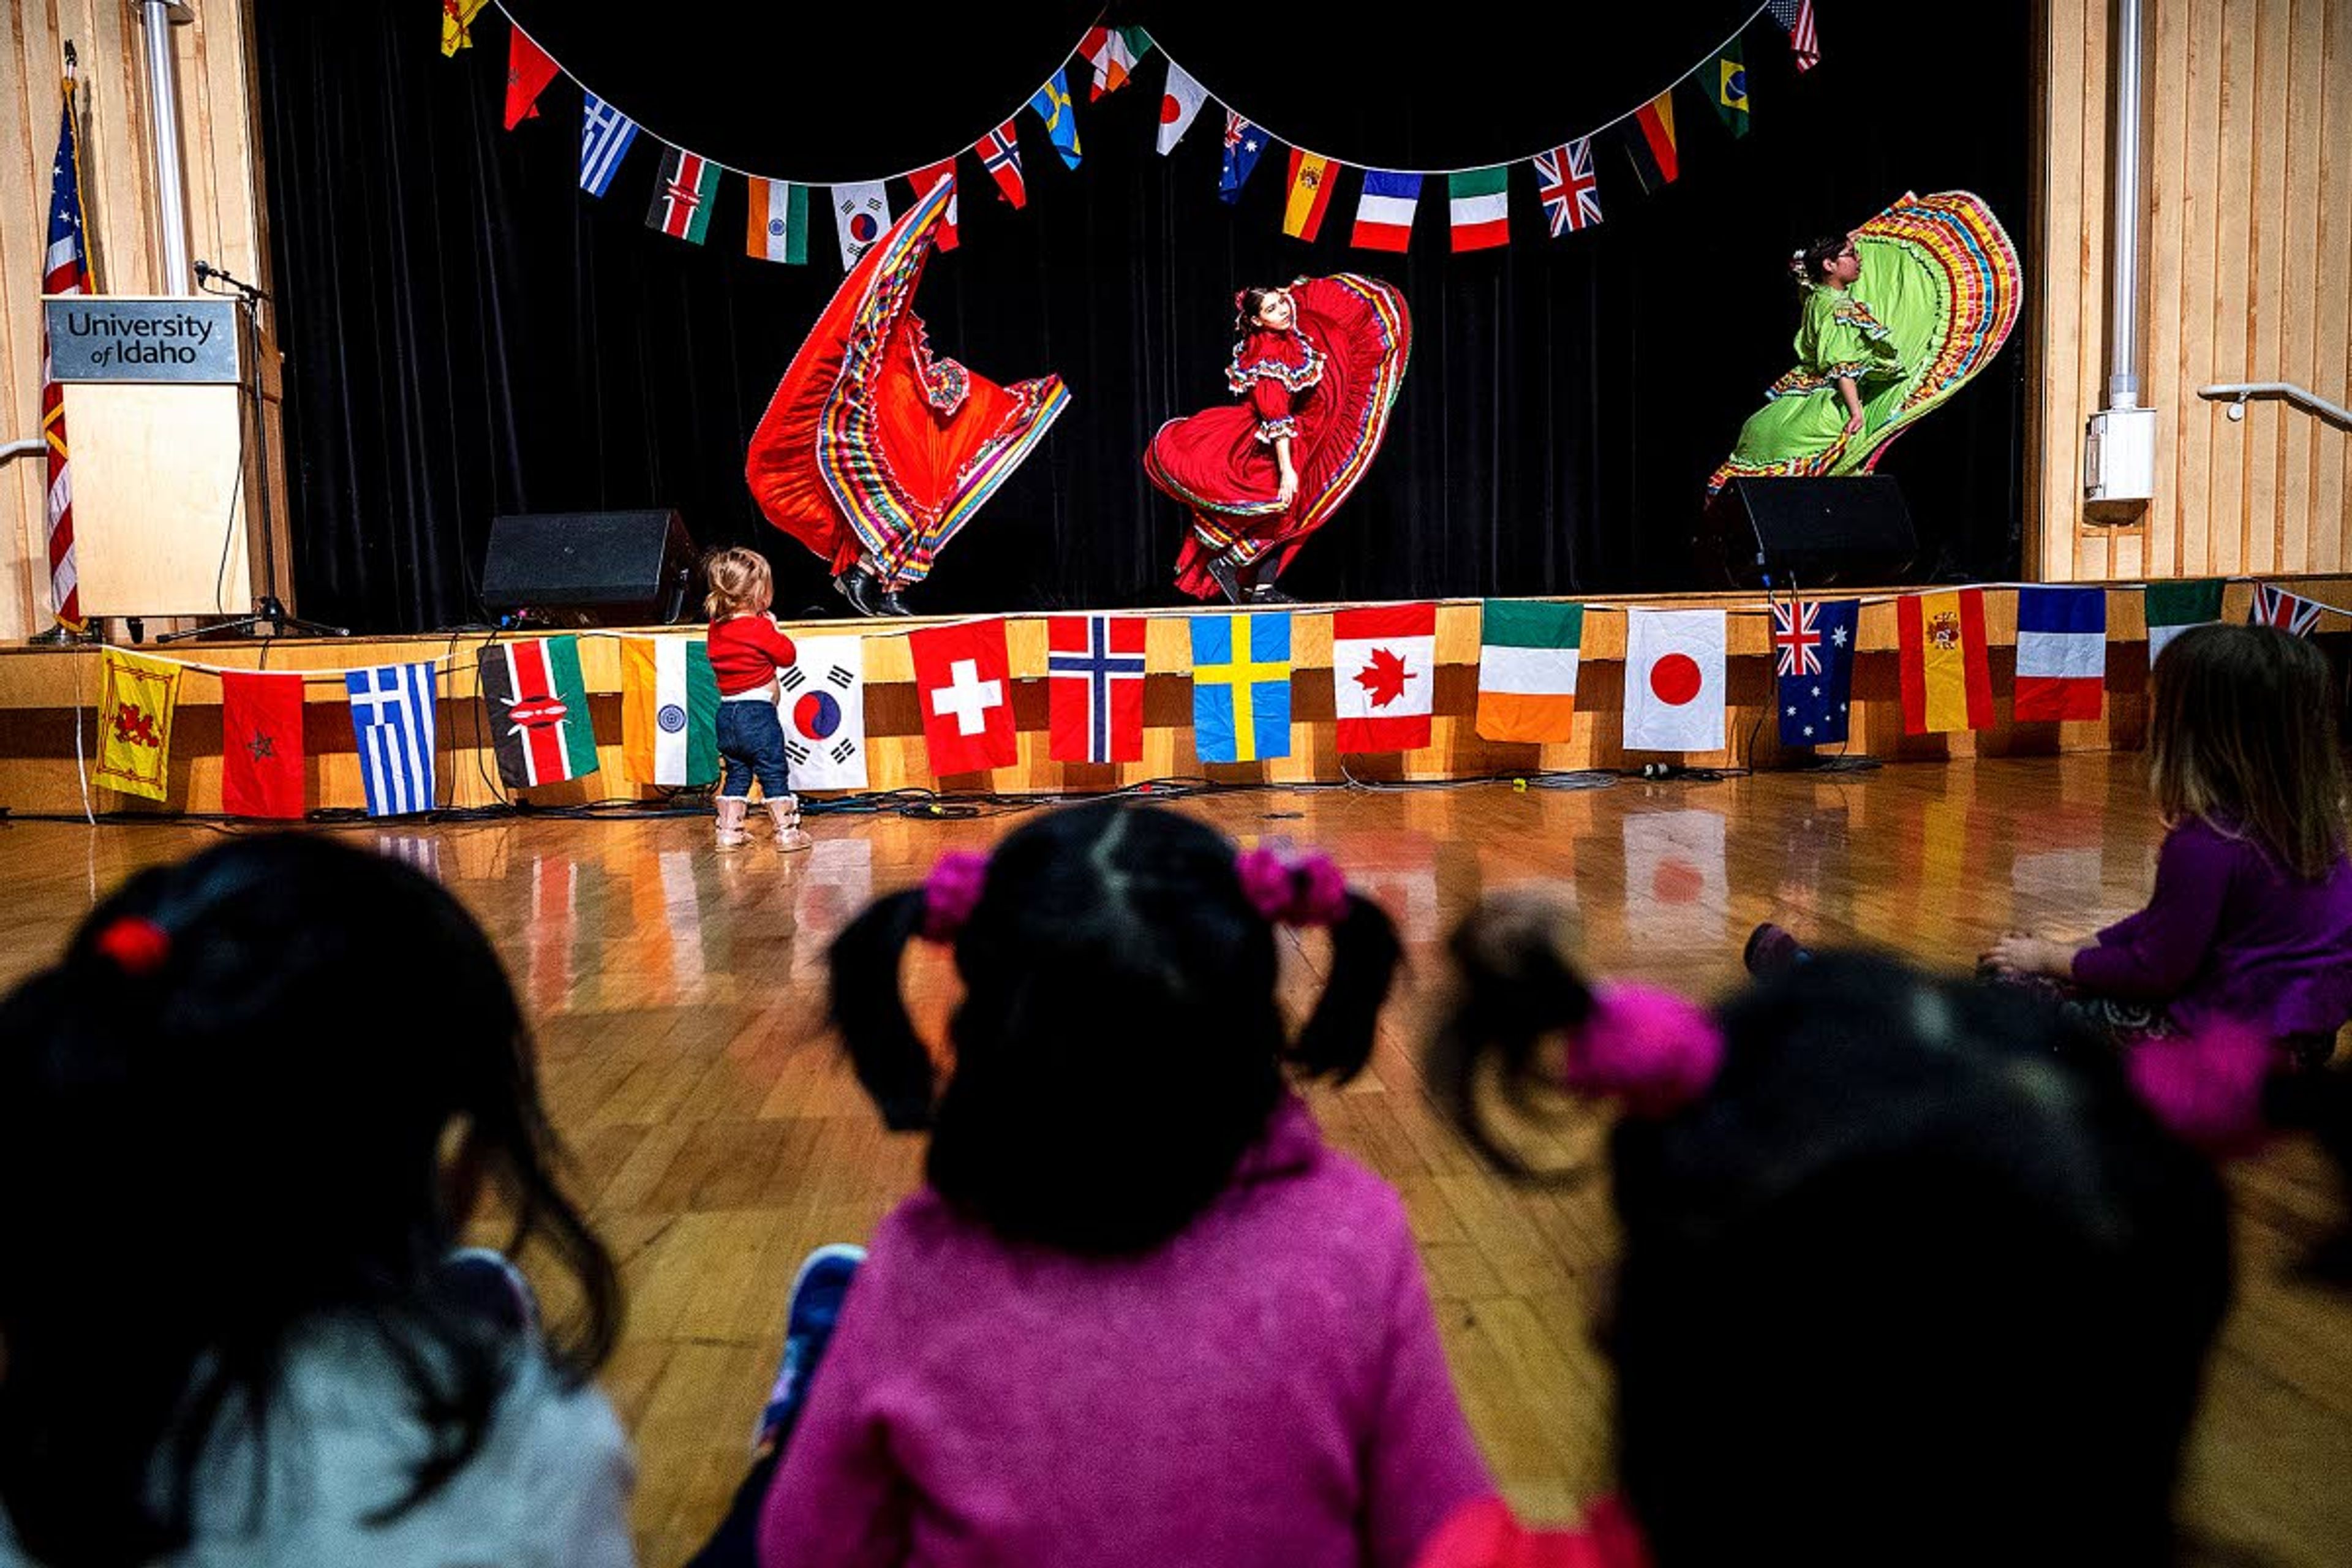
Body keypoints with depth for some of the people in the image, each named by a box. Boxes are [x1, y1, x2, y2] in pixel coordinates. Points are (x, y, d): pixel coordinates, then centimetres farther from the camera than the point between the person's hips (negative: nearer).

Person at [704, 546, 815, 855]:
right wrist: (775, 628, 5)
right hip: (758, 711, -7)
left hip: (727, 713, 7)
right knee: (775, 774, 1)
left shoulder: (717, 628, 6)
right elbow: (787, 656, -8)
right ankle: (787, 832, 5)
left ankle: (729, 830, 16)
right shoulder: (760, 628, -14)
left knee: (735, 774, 16)